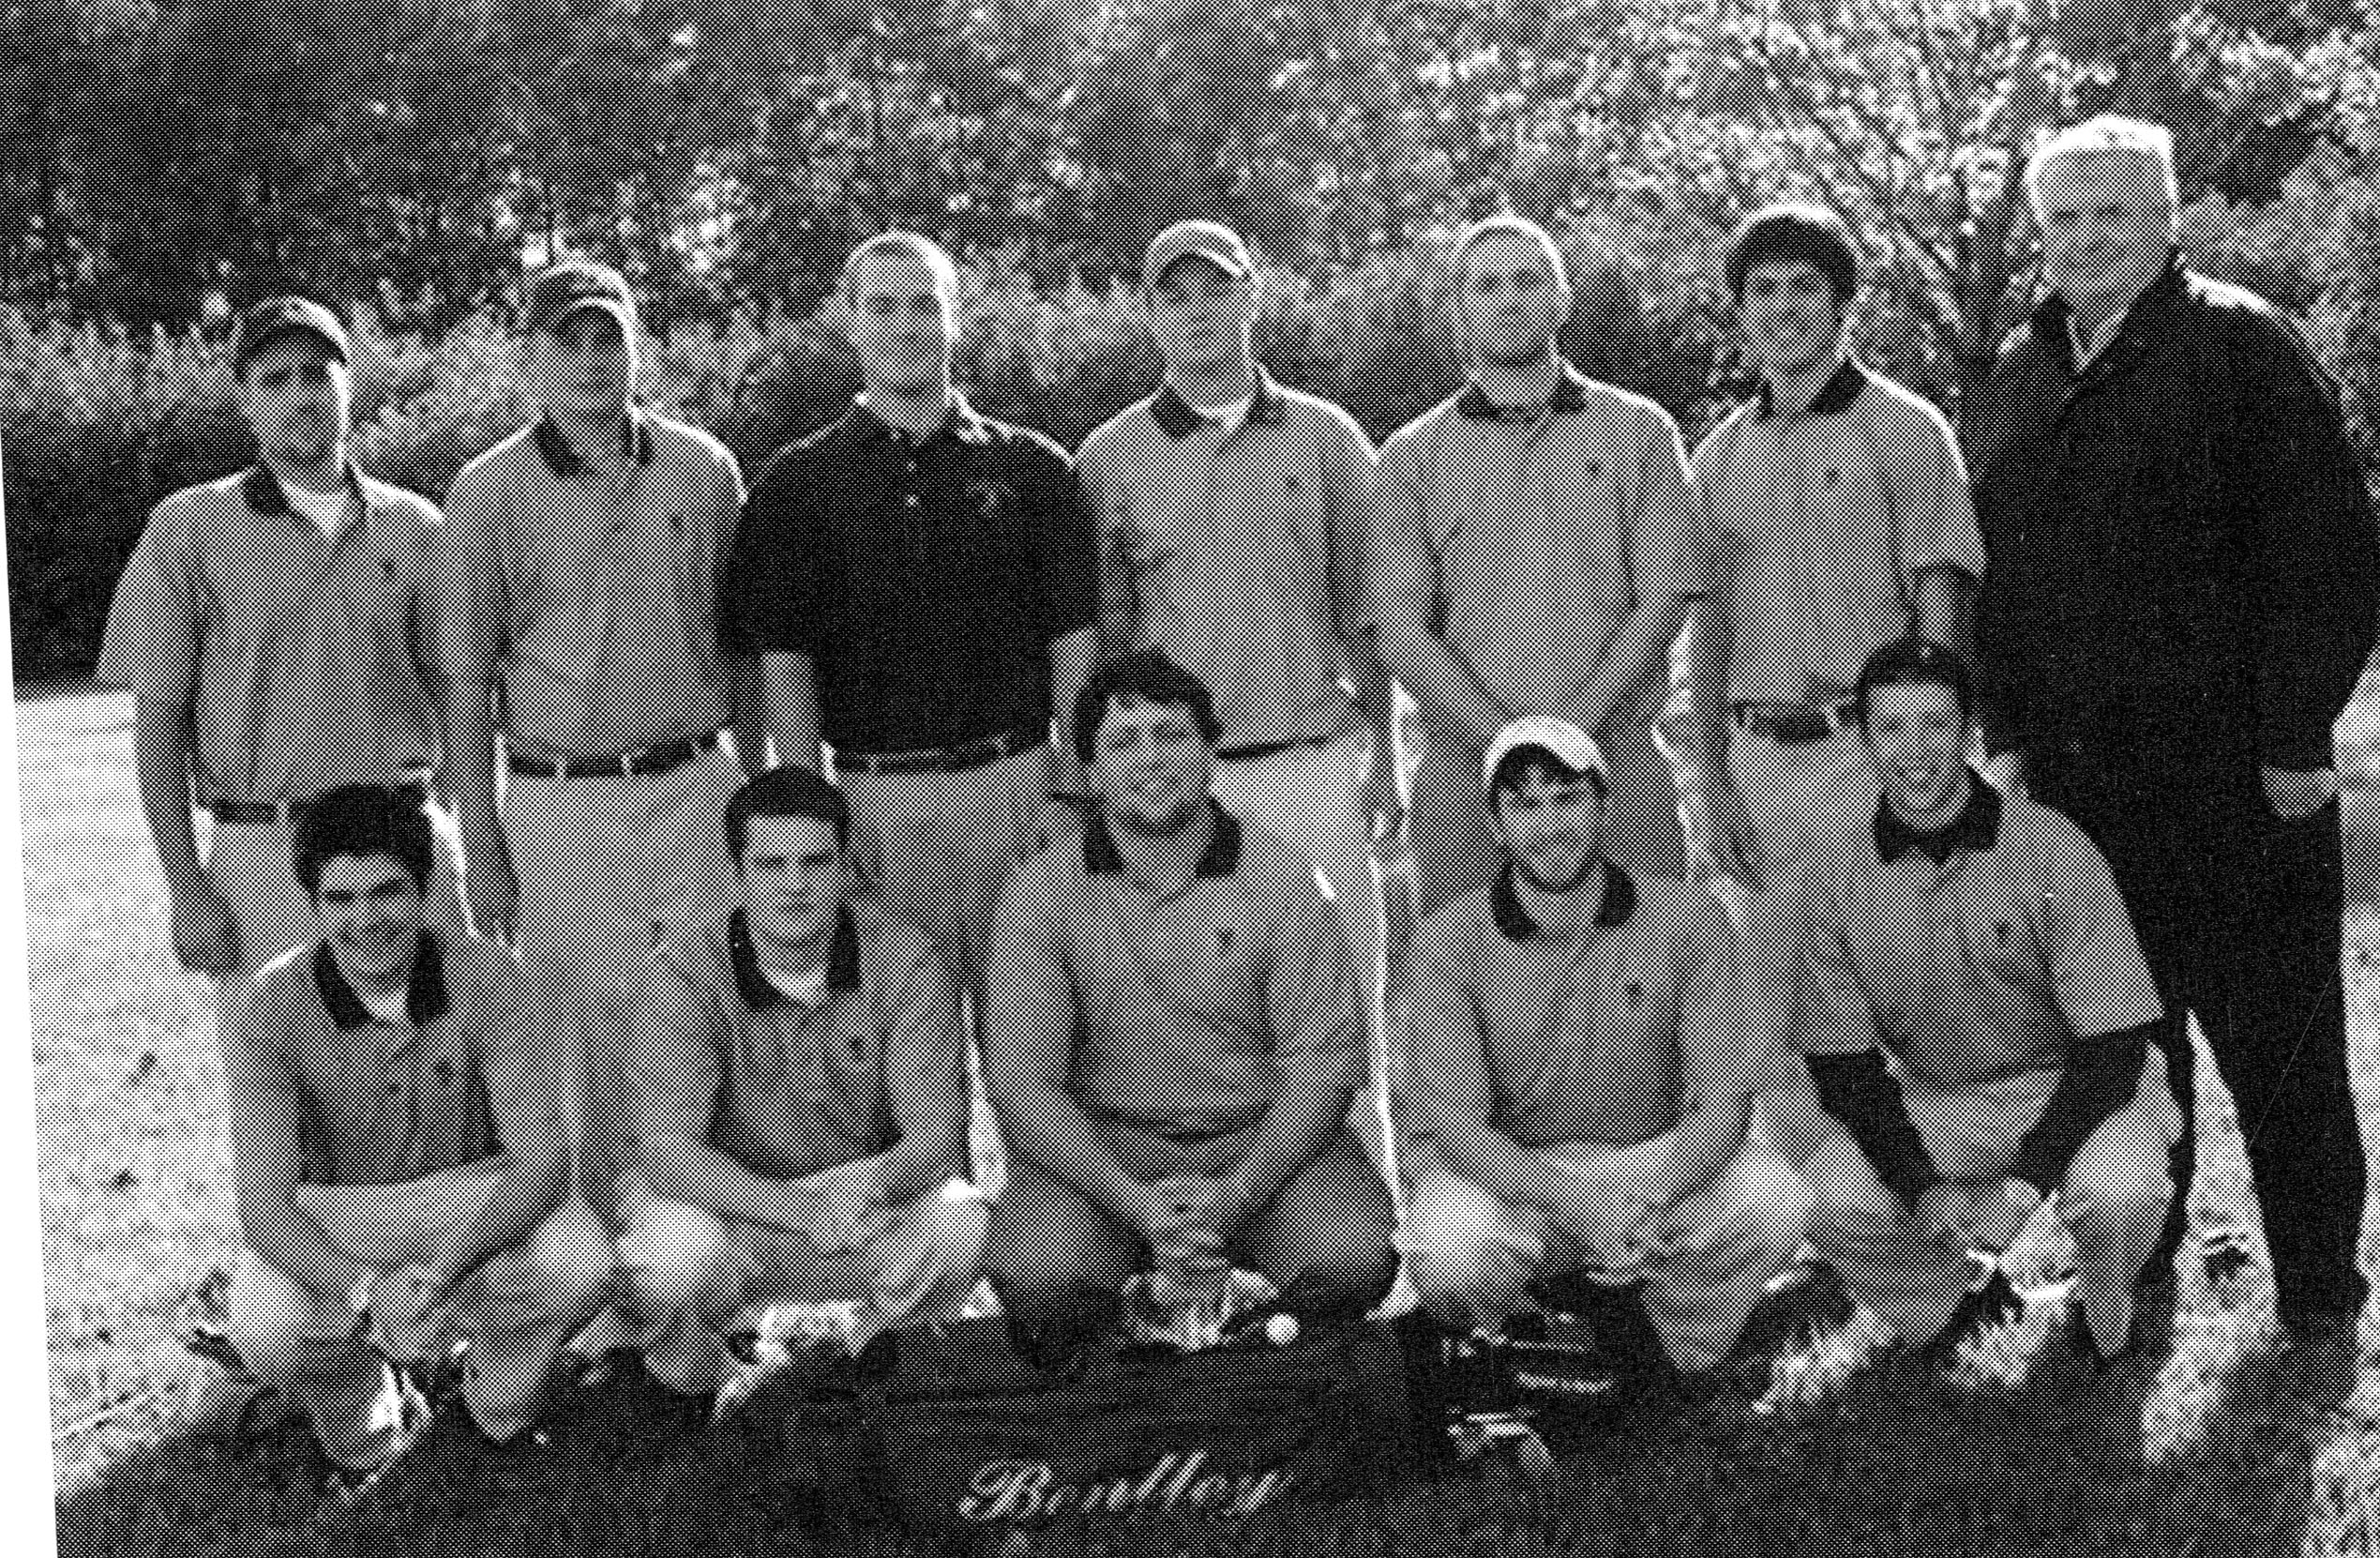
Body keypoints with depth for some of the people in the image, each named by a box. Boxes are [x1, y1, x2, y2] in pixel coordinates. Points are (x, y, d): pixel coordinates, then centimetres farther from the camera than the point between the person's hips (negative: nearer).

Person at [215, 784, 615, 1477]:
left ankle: (501, 1369, 6)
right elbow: (262, 1202, -24)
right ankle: (360, 1406, 6)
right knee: (262, 1331, -32)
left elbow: (543, 1160, -22)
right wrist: (369, 1290, -42)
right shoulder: (268, 1010, -19)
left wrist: (449, 1263, -40)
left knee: (580, 1269, -32)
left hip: (477, 1194, 0)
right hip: (334, 1215, 0)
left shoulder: (489, 981, -20)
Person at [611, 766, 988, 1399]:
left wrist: (872, 1185, -41)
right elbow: (665, 1147, -25)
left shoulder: (903, 959, -12)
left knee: (959, 1220, -28)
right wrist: (800, 1211, -42)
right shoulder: (686, 965, -18)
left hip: (866, 1205, 2)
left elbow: (937, 1132, -16)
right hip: (727, 1200, -2)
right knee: (668, 1257, -35)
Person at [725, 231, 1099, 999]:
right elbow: (782, 656, 2)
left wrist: (1074, 790, -4)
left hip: (1016, 784, 0)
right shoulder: (797, 483, 6)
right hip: (874, 797, 0)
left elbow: (1074, 638, 5)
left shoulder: (1032, 467, 8)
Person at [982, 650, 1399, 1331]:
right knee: (1037, 1271, -29)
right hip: (1097, 1146, 0)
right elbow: (1022, 1080, -9)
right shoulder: (1041, 891, -3)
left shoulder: (1279, 876, -1)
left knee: (1352, 1258, -28)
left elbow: (1322, 1060, -5)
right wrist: (1138, 1205, -23)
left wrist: (1237, 1193, -21)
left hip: (1265, 1138, 1)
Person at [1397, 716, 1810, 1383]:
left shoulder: (1686, 919, -7)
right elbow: (1453, 1121, -16)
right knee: (1448, 1258, -33)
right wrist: (1578, 1204, -33)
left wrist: (1650, 1201, -31)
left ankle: (1680, 1379, 0)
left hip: (1666, 1158, 1)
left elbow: (1725, 1098, -11)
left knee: (1775, 1202, -28)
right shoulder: (1452, 940, -9)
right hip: (1506, 1169, -1)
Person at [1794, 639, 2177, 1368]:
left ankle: (2110, 1325, 2)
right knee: (1828, 1202, -24)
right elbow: (1841, 1065, -4)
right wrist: (1922, 1188, -20)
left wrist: (2022, 1185, -27)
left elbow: (2114, 1047, -18)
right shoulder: (1838, 886, -9)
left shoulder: (2054, 853, -19)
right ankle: (1947, 1319, 9)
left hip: (2068, 1087, -2)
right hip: (1929, 1102, 3)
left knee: (2115, 1190, -34)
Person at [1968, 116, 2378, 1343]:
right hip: (2075, 772, 5)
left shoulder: (2239, 346, -5)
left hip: (2233, 773, -5)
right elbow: (1981, 572, 19)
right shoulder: (2016, 379, 14)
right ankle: (2131, 1256, 25)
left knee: (2275, 1034, 1)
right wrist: (2009, 727, 11)